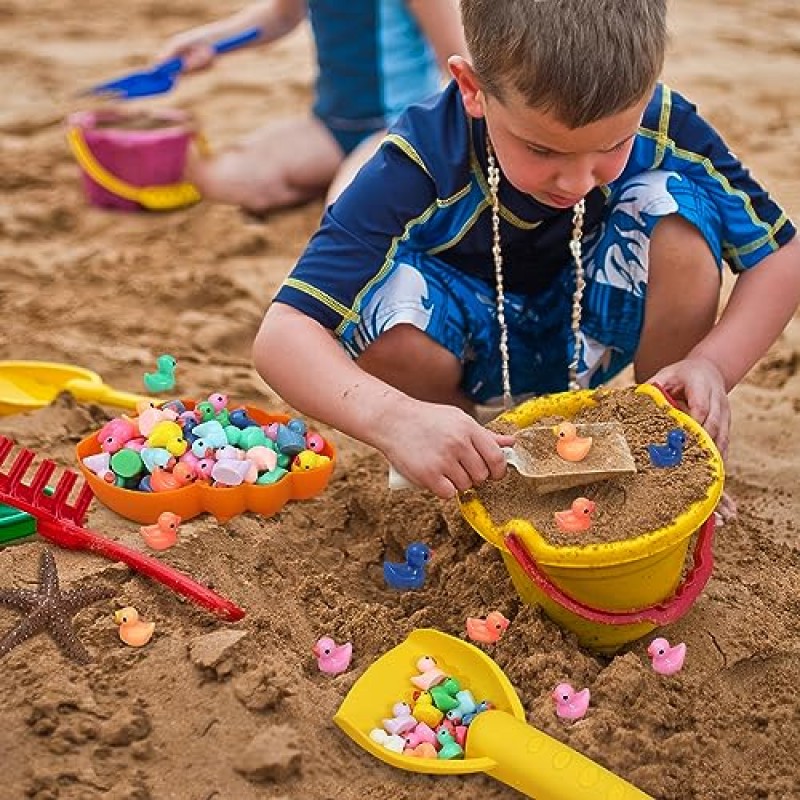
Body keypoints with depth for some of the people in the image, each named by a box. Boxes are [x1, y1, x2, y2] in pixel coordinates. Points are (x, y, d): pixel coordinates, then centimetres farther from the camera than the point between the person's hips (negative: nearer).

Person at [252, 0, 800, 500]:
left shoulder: (661, 126, -25)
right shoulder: (421, 166, -32)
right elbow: (282, 336, -37)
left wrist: (713, 364, -31)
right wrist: (395, 418, -56)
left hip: (587, 339, 2)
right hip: (474, 344, -2)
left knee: (677, 206, -26)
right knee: (393, 307, -35)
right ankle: (472, 473, -3)